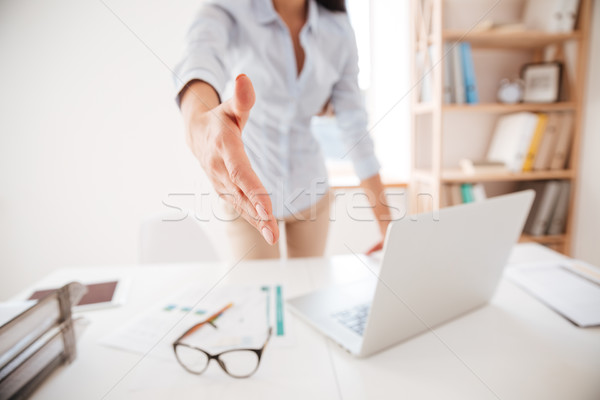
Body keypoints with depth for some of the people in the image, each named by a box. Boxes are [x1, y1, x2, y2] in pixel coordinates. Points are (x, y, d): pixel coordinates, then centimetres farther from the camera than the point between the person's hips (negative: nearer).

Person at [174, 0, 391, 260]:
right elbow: (201, 56, -35)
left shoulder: (339, 31, -4)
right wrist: (200, 124, -60)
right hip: (245, 188, -2)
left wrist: (386, 223, -6)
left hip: (310, 190, 3)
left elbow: (355, 127, -5)